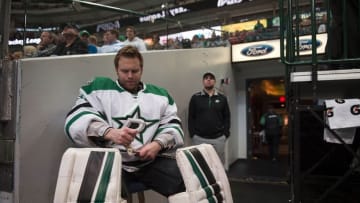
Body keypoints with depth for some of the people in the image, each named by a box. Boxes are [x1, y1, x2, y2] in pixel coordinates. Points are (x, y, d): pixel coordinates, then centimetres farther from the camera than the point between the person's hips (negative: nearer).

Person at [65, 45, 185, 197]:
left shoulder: (160, 94, 18)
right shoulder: (98, 88, 8)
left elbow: (173, 125, 15)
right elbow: (76, 120, -5)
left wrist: (158, 144, -8)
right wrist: (109, 132, -24)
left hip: (150, 161, 3)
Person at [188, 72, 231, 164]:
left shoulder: (222, 98, 9)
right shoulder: (195, 97, 5)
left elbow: (227, 117, 9)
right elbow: (191, 118, 4)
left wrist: (225, 134, 0)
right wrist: (192, 134, -5)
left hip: (218, 138, 2)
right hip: (199, 138, -1)